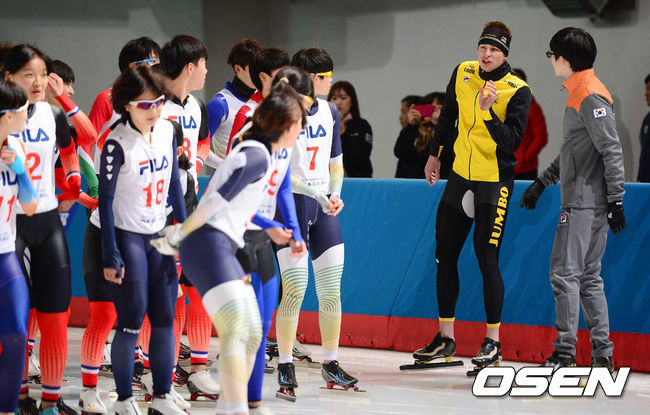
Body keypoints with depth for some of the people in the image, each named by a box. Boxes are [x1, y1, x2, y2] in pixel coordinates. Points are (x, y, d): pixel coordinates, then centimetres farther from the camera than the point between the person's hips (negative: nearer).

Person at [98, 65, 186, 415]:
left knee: (165, 317, 5)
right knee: (131, 320, -6)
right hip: (128, 237, -6)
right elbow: (106, 199, -13)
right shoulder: (118, 143, -17)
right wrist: (111, 255, -15)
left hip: (159, 235, 6)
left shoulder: (168, 131, 1)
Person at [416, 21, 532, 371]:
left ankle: (493, 342, 1)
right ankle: (446, 338, 19)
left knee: (487, 259, -9)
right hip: (460, 175, 6)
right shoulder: (462, 74, 2)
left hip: (495, 182, -6)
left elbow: (512, 142, -22)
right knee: (445, 256, 8)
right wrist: (435, 154, 25)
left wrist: (489, 112, -33)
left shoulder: (518, 91, -14)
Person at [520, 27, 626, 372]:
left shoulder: (590, 97, -14)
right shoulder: (578, 94, 17)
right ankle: (602, 356, 11)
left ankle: (565, 355, -7)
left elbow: (612, 150, -18)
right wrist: (542, 182, 30)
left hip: (585, 204, -10)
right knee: (588, 277, 10)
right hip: (584, 203, 10)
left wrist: (616, 201, -19)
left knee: (565, 273, -8)